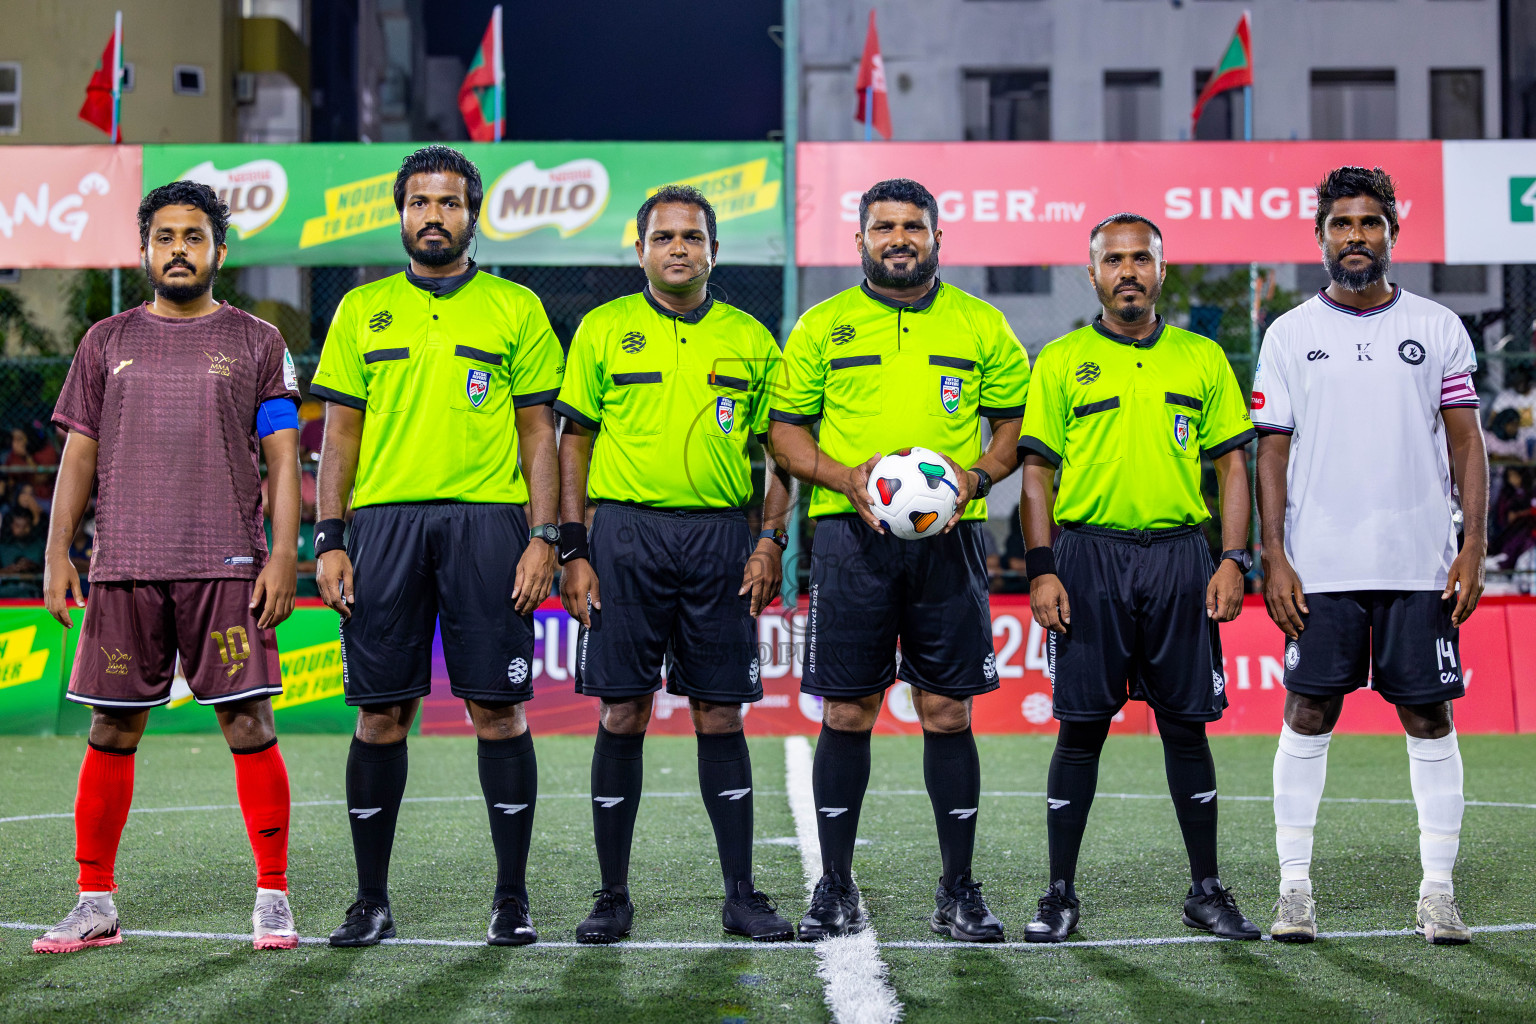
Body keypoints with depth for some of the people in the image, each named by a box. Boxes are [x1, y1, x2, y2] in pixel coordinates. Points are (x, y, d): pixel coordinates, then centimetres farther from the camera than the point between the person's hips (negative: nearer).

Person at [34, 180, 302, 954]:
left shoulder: (257, 342, 8)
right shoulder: (107, 342, 14)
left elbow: (282, 458, 4)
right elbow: (80, 455, 12)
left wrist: (284, 554, -6)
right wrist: (57, 553, 3)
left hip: (228, 568, -2)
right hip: (123, 568, 2)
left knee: (248, 724, -5)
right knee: (112, 731, 4)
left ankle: (273, 899, 3)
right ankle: (95, 904, 12)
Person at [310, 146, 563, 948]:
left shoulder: (516, 309, 8)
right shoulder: (362, 310, 12)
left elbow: (539, 432, 6)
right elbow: (339, 432, 11)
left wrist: (544, 536, -4)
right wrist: (329, 541, 1)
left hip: (487, 520, -1)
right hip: (385, 519, 2)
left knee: (496, 707, -2)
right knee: (381, 711, 2)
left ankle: (511, 898, 7)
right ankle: (372, 899, 12)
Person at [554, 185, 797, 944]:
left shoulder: (750, 340, 10)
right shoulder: (603, 330, 5)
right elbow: (574, 442, 4)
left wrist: (771, 540, -2)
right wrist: (573, 552, -3)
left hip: (720, 539, 1)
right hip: (626, 532, -1)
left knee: (720, 715, 3)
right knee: (622, 714, 0)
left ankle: (742, 894, 10)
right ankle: (613, 896, 8)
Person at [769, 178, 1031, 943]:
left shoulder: (981, 326, 10)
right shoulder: (823, 326, 8)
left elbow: (1016, 420, 13)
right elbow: (785, 428, 7)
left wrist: (978, 475, -7)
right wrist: (845, 476, -10)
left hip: (948, 537, 1)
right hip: (851, 535, 0)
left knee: (948, 710, 1)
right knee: (846, 713, 1)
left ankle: (959, 892, 10)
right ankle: (834, 891, 10)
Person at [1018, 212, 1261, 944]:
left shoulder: (1203, 359, 9)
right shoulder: (1061, 362, 5)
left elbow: (1233, 465, 9)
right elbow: (1037, 472, 3)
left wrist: (1233, 561, -2)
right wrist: (1041, 570, -6)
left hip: (1178, 555, 1)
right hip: (1088, 557, -1)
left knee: (1186, 722, 4)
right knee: (1081, 725, 0)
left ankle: (1207, 890, 14)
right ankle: (1060, 895, 8)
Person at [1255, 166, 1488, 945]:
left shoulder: (1438, 328, 7)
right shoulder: (1290, 334, 6)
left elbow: (1466, 443, 7)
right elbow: (1271, 452, 5)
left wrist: (1474, 545, -3)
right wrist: (1272, 557, -4)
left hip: (1421, 561, 0)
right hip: (1320, 565, 0)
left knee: (1429, 718, 2)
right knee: (1308, 715, 1)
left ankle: (1437, 891, 9)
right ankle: (1294, 886, 9)